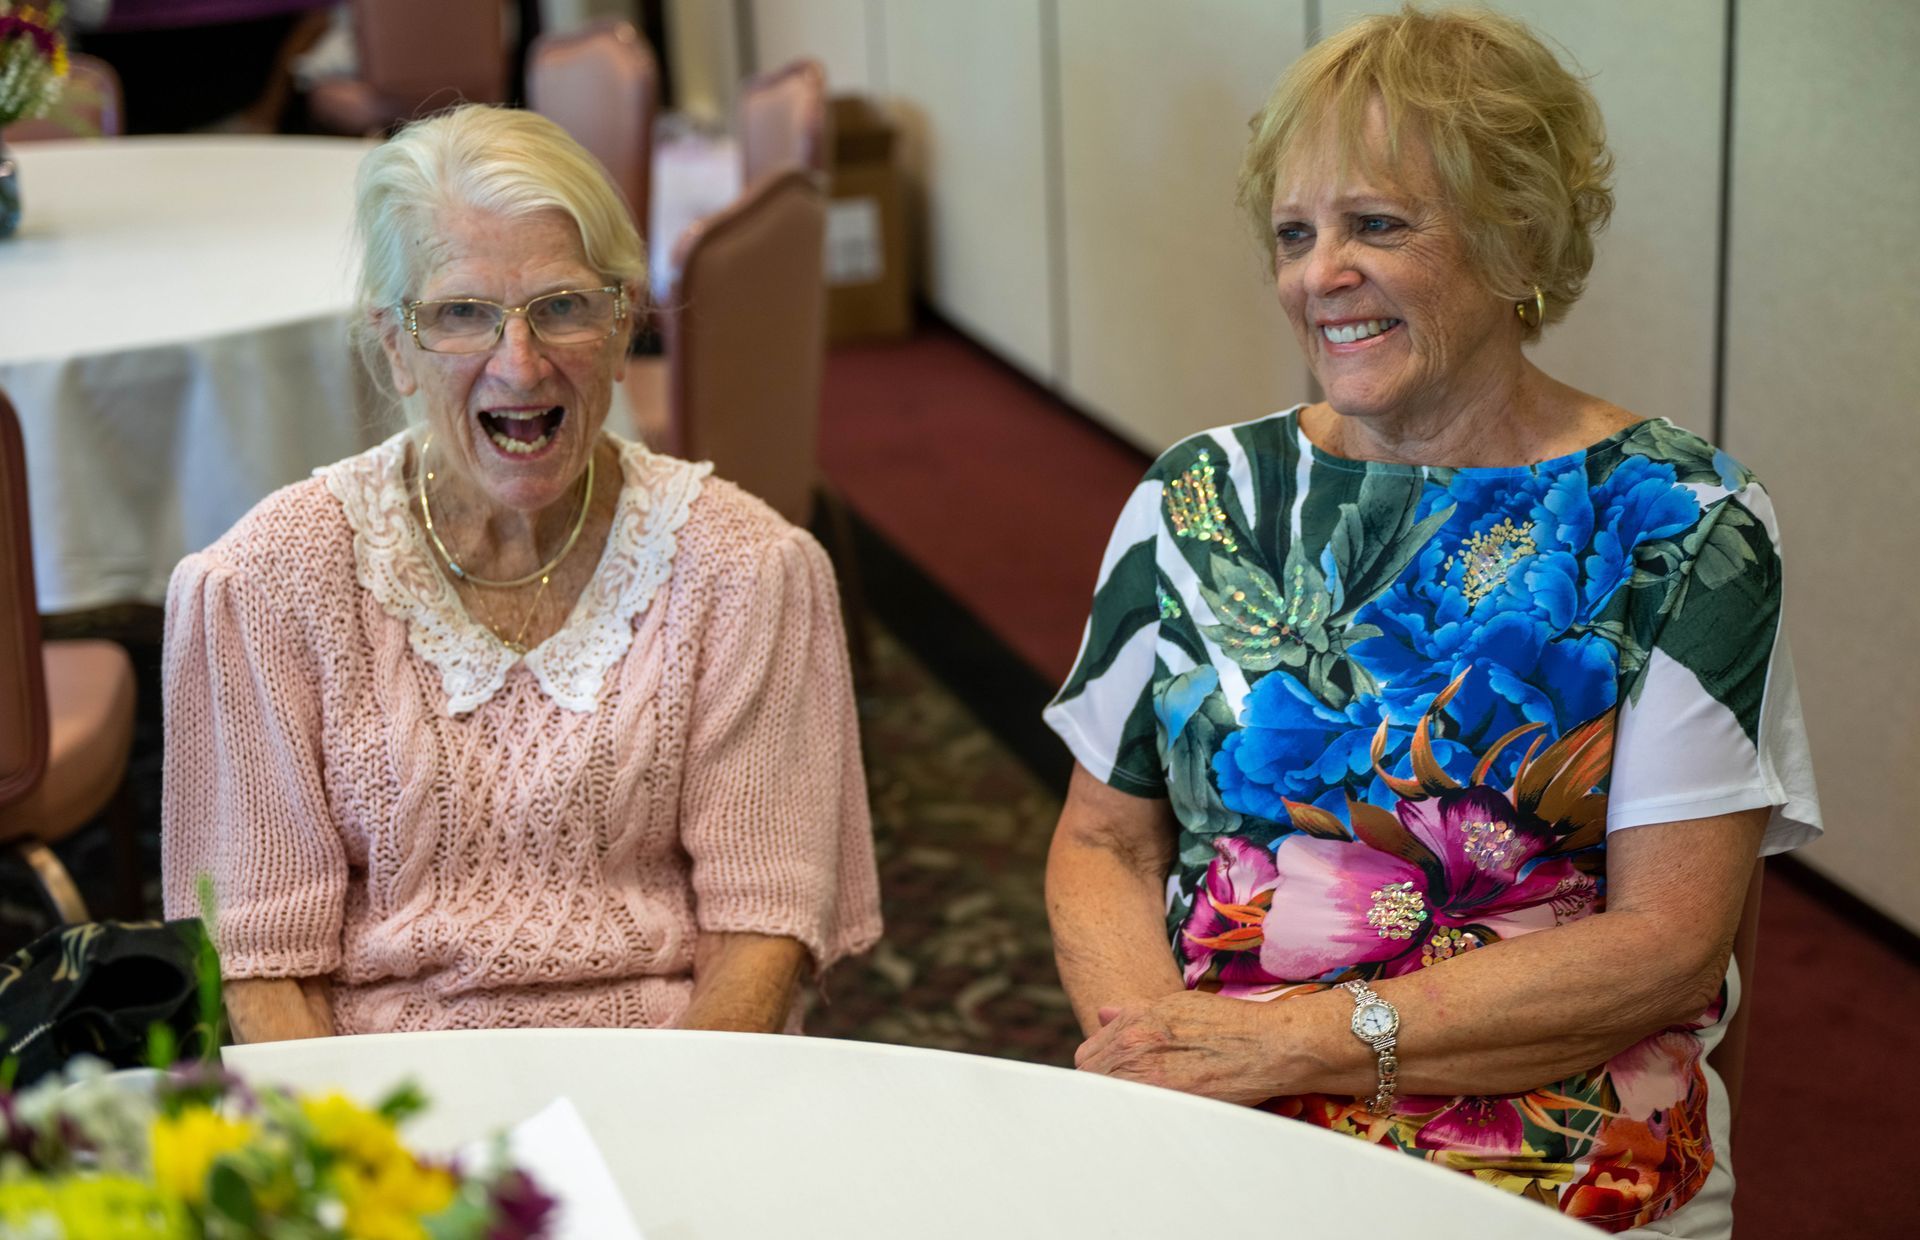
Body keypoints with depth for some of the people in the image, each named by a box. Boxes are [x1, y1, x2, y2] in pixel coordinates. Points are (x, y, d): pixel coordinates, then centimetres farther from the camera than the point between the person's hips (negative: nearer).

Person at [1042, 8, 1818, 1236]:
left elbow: (1670, 943, -8)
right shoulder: (1200, 497, 8)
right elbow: (1103, 840, 11)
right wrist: (1142, 1031, -10)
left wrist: (1303, 1037, -15)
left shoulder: (1679, 522, -2)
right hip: (1206, 1139, 3)